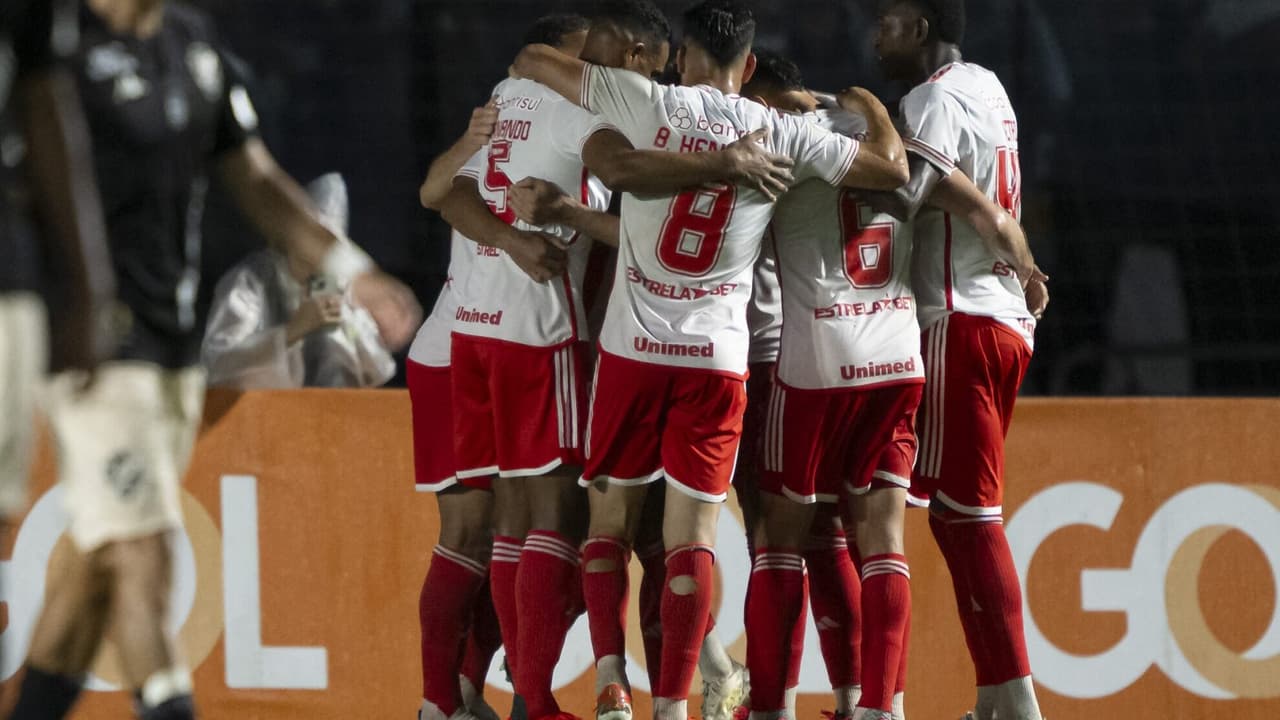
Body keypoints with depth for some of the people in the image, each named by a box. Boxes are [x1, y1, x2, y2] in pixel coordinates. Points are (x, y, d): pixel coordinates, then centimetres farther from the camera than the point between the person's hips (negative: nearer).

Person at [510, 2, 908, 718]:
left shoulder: (649, 103, -1)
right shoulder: (781, 134, 1)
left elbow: (531, 60, 5)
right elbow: (893, 169, 8)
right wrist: (871, 106, 27)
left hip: (632, 348, 0)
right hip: (718, 356, 0)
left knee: (610, 519, 10)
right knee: (693, 533, 1)